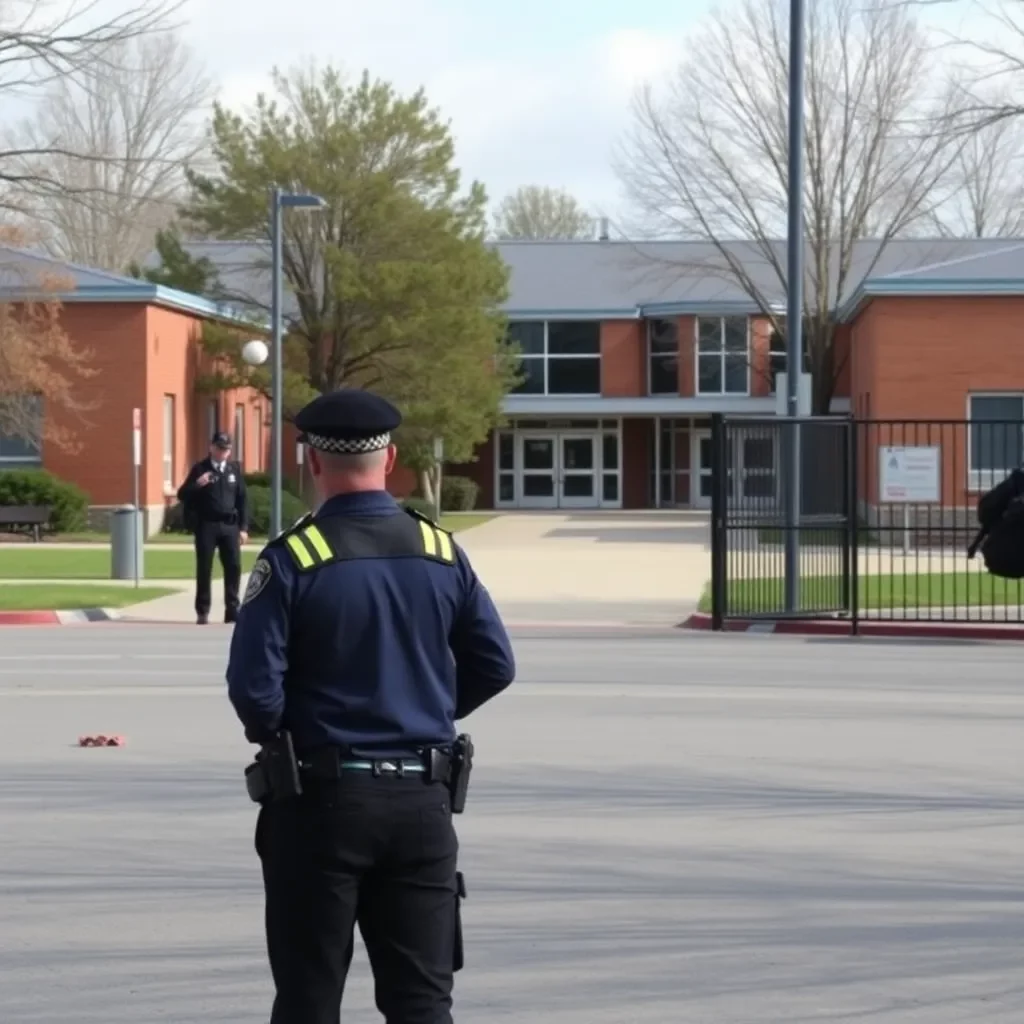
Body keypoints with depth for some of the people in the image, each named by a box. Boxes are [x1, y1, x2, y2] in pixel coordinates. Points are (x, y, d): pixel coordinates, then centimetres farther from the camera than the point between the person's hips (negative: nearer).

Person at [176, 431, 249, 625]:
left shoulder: (234, 469, 10)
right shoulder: (200, 468, 1)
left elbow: (242, 499, 10)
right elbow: (182, 495, -1)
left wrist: (243, 527, 4)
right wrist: (196, 485, -21)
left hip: (230, 525, 3)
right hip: (207, 525, -2)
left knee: (234, 567, -2)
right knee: (204, 569, -1)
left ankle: (232, 609, 4)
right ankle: (202, 611, 4)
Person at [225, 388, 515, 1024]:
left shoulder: (292, 559, -11)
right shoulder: (443, 553, 1)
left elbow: (253, 686, -16)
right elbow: (495, 667, 7)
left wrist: (278, 736, 5)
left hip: (322, 797, -3)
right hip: (421, 799, 3)